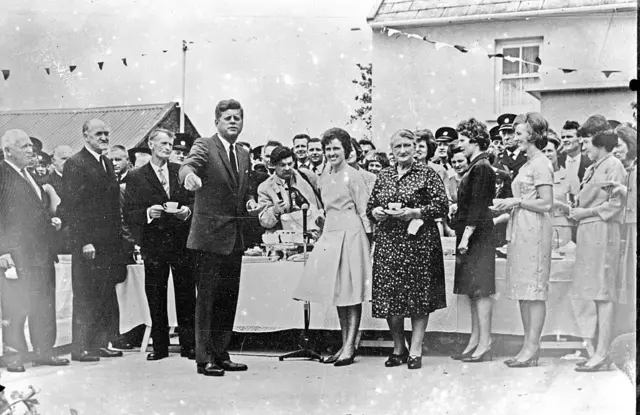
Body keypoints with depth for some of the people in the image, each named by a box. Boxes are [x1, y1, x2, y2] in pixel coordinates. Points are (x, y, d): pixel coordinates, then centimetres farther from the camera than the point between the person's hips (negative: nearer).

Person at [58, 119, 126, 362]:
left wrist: (119, 238, 12)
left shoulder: (107, 164, 17)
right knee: (85, 296, -1)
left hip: (110, 242, 7)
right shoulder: (75, 164, -7)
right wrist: (84, 241, -18)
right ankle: (81, 348, 6)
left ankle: (101, 343, 16)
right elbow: (71, 206, -13)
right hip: (88, 243, -7)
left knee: (106, 295, 9)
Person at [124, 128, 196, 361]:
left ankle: (189, 345, 8)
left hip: (182, 241, 1)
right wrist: (148, 213, -18)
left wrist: (188, 210, -10)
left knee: (186, 296, 1)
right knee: (156, 298, 3)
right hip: (154, 244, -1)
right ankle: (159, 346, 13)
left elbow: (195, 200, 12)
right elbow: (129, 215, 0)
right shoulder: (136, 177, 4)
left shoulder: (181, 171, 10)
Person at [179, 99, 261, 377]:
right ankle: (204, 359, 1)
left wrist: (250, 204, 5)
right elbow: (187, 166, -25)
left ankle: (221, 354, 21)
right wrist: (190, 175, -48)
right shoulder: (204, 146, -5)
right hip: (209, 236, -7)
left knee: (229, 299, 11)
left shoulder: (244, 155, 16)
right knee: (206, 299, -4)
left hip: (234, 238, 7)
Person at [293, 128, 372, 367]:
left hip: (351, 234, -7)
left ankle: (350, 347, -5)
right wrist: (323, 229, 17)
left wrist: (369, 239, -8)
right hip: (330, 233, 7)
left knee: (352, 292, -6)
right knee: (338, 292, 7)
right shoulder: (324, 179, 15)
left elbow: (363, 211, -5)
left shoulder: (353, 176, -5)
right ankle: (345, 344, 12)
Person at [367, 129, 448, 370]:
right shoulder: (383, 176, 14)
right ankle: (398, 349, 17)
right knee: (388, 296, 2)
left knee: (419, 295, -2)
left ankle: (415, 350, 6)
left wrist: (415, 212, -16)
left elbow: (442, 206, -5)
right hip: (388, 242, 4)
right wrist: (375, 212, -3)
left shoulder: (427, 174, 1)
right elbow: (370, 206, 19)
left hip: (419, 241, -4)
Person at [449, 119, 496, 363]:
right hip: (471, 236, 10)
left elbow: (478, 206, -19)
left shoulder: (481, 168, -13)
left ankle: (484, 346, -4)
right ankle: (475, 343, 17)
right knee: (474, 292, 11)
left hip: (477, 235, -10)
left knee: (480, 290, -7)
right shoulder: (476, 166, 16)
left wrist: (466, 237, -20)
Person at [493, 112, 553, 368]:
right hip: (520, 231, 10)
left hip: (534, 231, -10)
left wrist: (516, 201, -10)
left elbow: (546, 204, -15)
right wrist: (507, 206, 9)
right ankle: (529, 346, 13)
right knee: (523, 292, 9)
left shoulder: (541, 165, -9)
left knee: (534, 290, -7)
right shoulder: (526, 165, 19)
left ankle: (532, 349, -5)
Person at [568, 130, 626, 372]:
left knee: (604, 295, -10)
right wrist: (576, 211, 4)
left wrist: (586, 213, -10)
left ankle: (602, 355, -12)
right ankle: (600, 354, 12)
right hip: (588, 234, 9)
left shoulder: (613, 166, -6)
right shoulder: (591, 169, 20)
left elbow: (616, 204, -13)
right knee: (597, 295, 9)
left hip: (603, 232, -9)